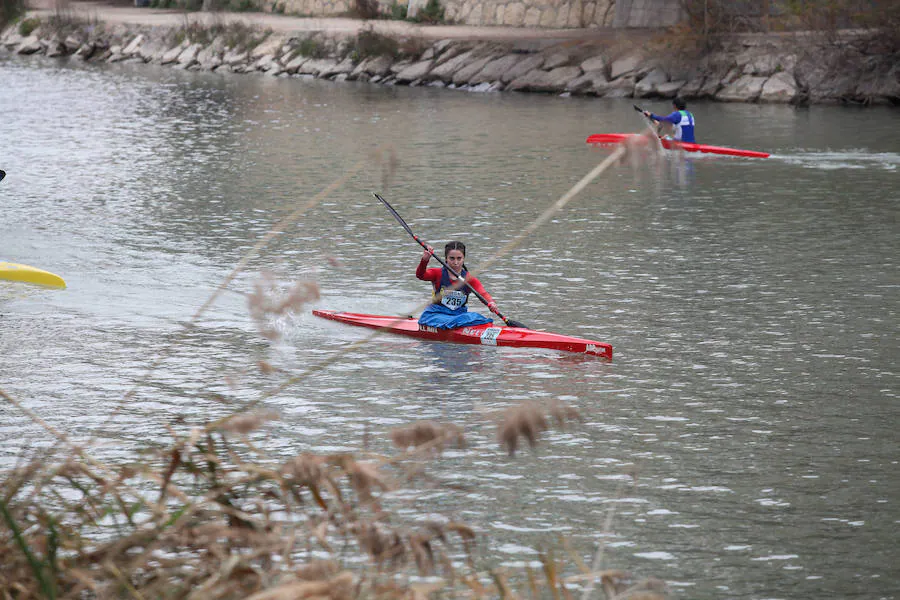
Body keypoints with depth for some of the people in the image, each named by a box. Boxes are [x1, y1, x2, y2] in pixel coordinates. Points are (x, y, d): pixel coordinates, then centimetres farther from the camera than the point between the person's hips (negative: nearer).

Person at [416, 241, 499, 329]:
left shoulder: (469, 279, 0)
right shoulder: (438, 274, -1)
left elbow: (483, 294, -16)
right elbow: (420, 275, -19)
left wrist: (490, 303, -39)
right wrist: (424, 260, -39)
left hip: (459, 314, 1)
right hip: (436, 314, -1)